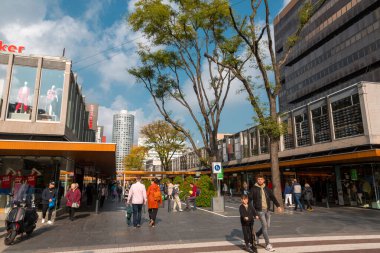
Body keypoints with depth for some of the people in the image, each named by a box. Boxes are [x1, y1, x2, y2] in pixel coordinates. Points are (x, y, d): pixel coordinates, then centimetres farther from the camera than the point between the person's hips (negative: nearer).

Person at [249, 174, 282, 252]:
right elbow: (250, 198, -6)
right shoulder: (254, 189, -5)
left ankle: (256, 235, 35)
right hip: (260, 210, -5)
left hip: (267, 210, 5)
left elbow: (273, 197, 5)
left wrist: (278, 206, -7)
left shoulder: (267, 189, 8)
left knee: (267, 226, 11)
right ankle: (268, 244, 4)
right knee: (264, 226, -7)